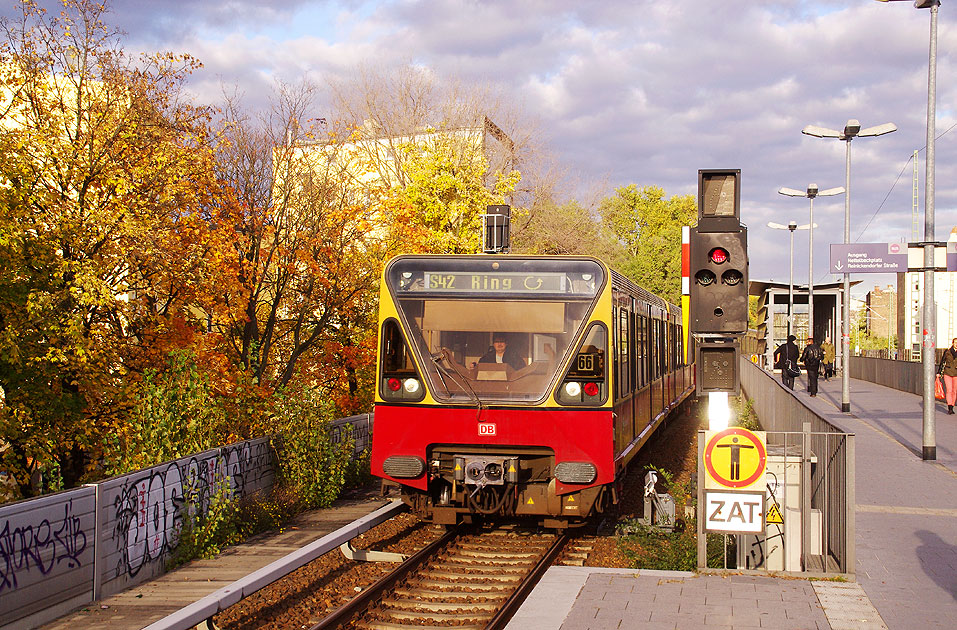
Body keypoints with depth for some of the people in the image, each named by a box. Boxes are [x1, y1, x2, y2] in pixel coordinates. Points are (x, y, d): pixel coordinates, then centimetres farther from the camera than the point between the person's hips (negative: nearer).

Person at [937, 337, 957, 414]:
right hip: (947, 373, -1)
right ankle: (949, 408, -15)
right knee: (949, 390, -12)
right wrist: (939, 372, 6)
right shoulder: (947, 351, 2)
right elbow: (942, 362, 8)